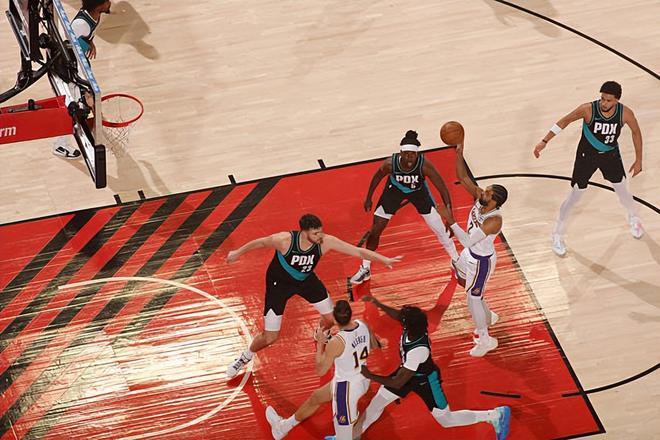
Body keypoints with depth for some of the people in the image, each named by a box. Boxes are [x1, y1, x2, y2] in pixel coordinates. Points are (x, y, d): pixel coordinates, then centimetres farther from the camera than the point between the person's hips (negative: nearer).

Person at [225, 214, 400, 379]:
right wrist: (237, 252, -2)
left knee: (331, 317, 10)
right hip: (279, 283, -4)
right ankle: (245, 357, 26)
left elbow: (358, 251, -26)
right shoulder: (285, 240, -37)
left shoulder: (325, 242, -29)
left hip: (306, 279, 4)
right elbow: (261, 242, -17)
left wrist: (385, 260, -32)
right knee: (269, 337, -5)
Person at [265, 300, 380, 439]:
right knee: (316, 397, 30)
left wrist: (320, 343, -9)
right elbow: (375, 345, 9)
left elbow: (320, 371, -16)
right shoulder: (363, 325, -13)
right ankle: (283, 426, 52)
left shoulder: (335, 343, -31)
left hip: (346, 387, -9)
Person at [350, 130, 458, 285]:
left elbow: (441, 186, -33)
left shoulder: (424, 165, -38)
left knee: (440, 229, 2)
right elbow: (377, 177, -12)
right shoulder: (390, 163, -35)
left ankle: (457, 262, 27)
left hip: (418, 191, -1)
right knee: (375, 231, 2)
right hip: (394, 191, 1)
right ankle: (365, 269, 22)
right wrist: (368, 198, 0)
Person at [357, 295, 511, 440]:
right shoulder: (415, 325, -27)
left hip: (426, 380, -7)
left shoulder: (418, 350, -44)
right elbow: (398, 315, 1)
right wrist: (378, 304, -10)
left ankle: (496, 415, 17)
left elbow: (398, 383, -36)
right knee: (376, 403, 12)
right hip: (408, 371, 7)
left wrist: (370, 376, -29)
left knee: (446, 420, 7)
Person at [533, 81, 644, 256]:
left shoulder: (625, 113, -25)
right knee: (574, 196, 3)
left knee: (622, 189, 17)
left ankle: (633, 218, 51)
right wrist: (544, 141, -15)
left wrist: (638, 160, 2)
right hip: (587, 155, -2)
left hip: (611, 155, 2)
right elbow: (565, 121, -15)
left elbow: (636, 132, -5)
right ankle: (557, 235, 21)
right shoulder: (588, 109, -31)